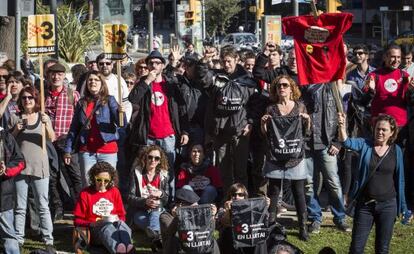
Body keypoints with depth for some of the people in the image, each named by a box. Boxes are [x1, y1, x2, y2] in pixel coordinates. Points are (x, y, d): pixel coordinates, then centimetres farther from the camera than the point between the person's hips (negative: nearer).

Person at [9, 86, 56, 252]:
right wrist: (16, 130, -10)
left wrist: (47, 124, -24)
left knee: (43, 206, 0)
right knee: (20, 207, 5)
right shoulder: (15, 118, 6)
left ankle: (48, 241, 2)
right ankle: (18, 241, 11)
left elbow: (52, 139, -6)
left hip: (39, 166, -1)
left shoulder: (43, 117, 5)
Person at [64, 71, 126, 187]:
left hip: (107, 151, -2)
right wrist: (68, 150, 8)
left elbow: (121, 124, -9)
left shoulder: (109, 100, 2)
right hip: (86, 151, 3)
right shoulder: (81, 103, 10)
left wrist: (121, 112, -30)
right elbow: (74, 128, 13)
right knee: (87, 186, 5)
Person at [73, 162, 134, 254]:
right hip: (95, 229, -3)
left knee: (121, 224, -33)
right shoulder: (85, 193, 8)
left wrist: (118, 219, -2)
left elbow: (122, 215, 22)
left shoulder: (115, 192, 18)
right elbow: (77, 220, 6)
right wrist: (92, 224, -12)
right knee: (108, 227, -38)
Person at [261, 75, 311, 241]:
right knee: (273, 192, 3)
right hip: (275, 157, 1)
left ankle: (303, 227, 7)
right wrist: (263, 123, -9)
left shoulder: (300, 107, 7)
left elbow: (306, 132, 9)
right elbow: (265, 134, 10)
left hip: (295, 157, -1)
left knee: (299, 193, 0)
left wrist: (307, 120, -9)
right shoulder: (271, 109, 8)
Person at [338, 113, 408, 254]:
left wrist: (402, 206, 8)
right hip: (364, 204, 0)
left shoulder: (396, 150, -2)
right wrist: (342, 126, -44)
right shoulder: (365, 144, -5)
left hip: (388, 205, 1)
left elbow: (399, 180, 5)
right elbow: (347, 142, -24)